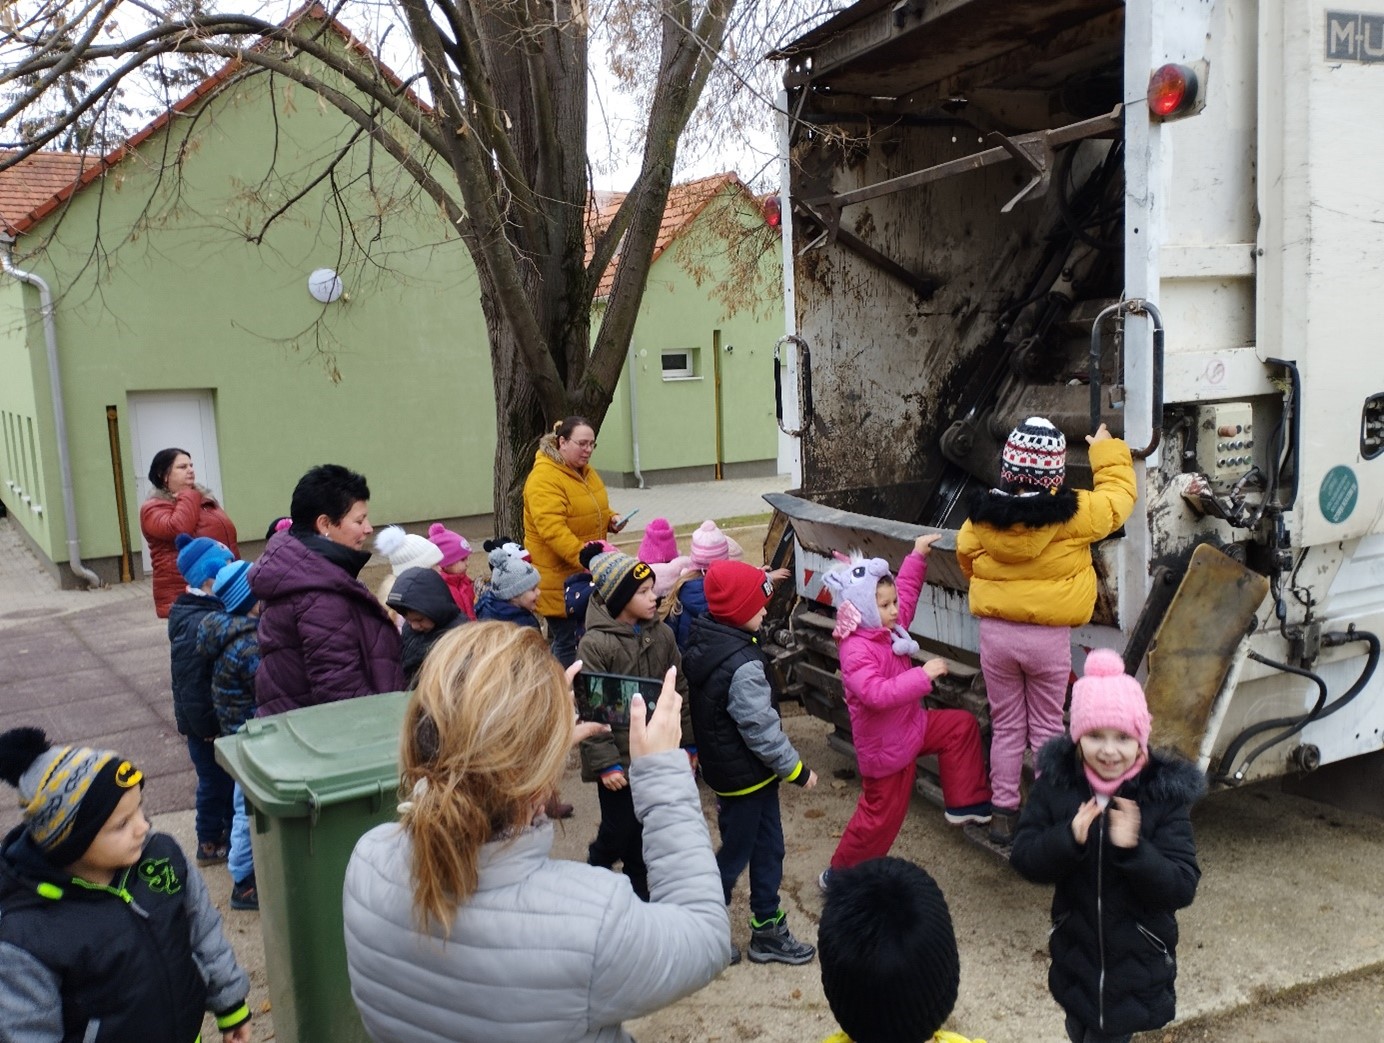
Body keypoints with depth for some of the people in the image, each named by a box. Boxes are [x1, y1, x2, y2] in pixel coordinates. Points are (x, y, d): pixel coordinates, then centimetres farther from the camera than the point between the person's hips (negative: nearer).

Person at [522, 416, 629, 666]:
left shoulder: (586, 472, 12)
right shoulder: (544, 478, -16)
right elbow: (552, 529, -26)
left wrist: (611, 519, 4)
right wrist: (584, 558, -34)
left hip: (587, 575, 8)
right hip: (558, 577, -8)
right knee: (566, 641, -5)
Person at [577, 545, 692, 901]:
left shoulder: (661, 634, 0)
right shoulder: (595, 644, -17)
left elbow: (679, 691, 8)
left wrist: (687, 743, 9)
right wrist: (605, 763, -16)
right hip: (620, 758, -5)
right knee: (618, 831, 6)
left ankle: (639, 888, 37)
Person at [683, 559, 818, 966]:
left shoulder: (702, 641, -2)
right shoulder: (743, 665, -29)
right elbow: (761, 728, -25)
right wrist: (796, 769, -11)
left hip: (720, 761, 9)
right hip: (745, 775, -9)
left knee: (767, 848, 18)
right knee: (734, 855, 8)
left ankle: (767, 929, 30)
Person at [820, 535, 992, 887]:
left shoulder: (888, 628, -3)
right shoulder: (856, 652, -30)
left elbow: (905, 592, 14)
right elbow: (878, 694, -40)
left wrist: (917, 556, 10)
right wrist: (924, 675, -37)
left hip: (910, 726, 9)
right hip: (885, 746, -9)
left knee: (962, 726, 11)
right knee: (881, 815, 5)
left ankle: (964, 804, 19)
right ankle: (839, 873, 24)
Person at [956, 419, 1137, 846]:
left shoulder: (983, 514, -6)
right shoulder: (1071, 513, -15)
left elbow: (966, 558, 11)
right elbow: (1118, 497, 2)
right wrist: (1107, 451, 17)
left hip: (995, 633, 2)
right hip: (1048, 637, -2)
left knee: (1006, 726, 15)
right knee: (1046, 728, 12)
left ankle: (1003, 812, 22)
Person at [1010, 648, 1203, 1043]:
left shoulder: (1165, 794, -18)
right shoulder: (1055, 782, -13)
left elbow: (1183, 888, -20)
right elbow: (1023, 859, -12)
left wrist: (1133, 849, -37)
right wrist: (1069, 837, -30)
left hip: (1138, 962, -2)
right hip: (1075, 952, 3)